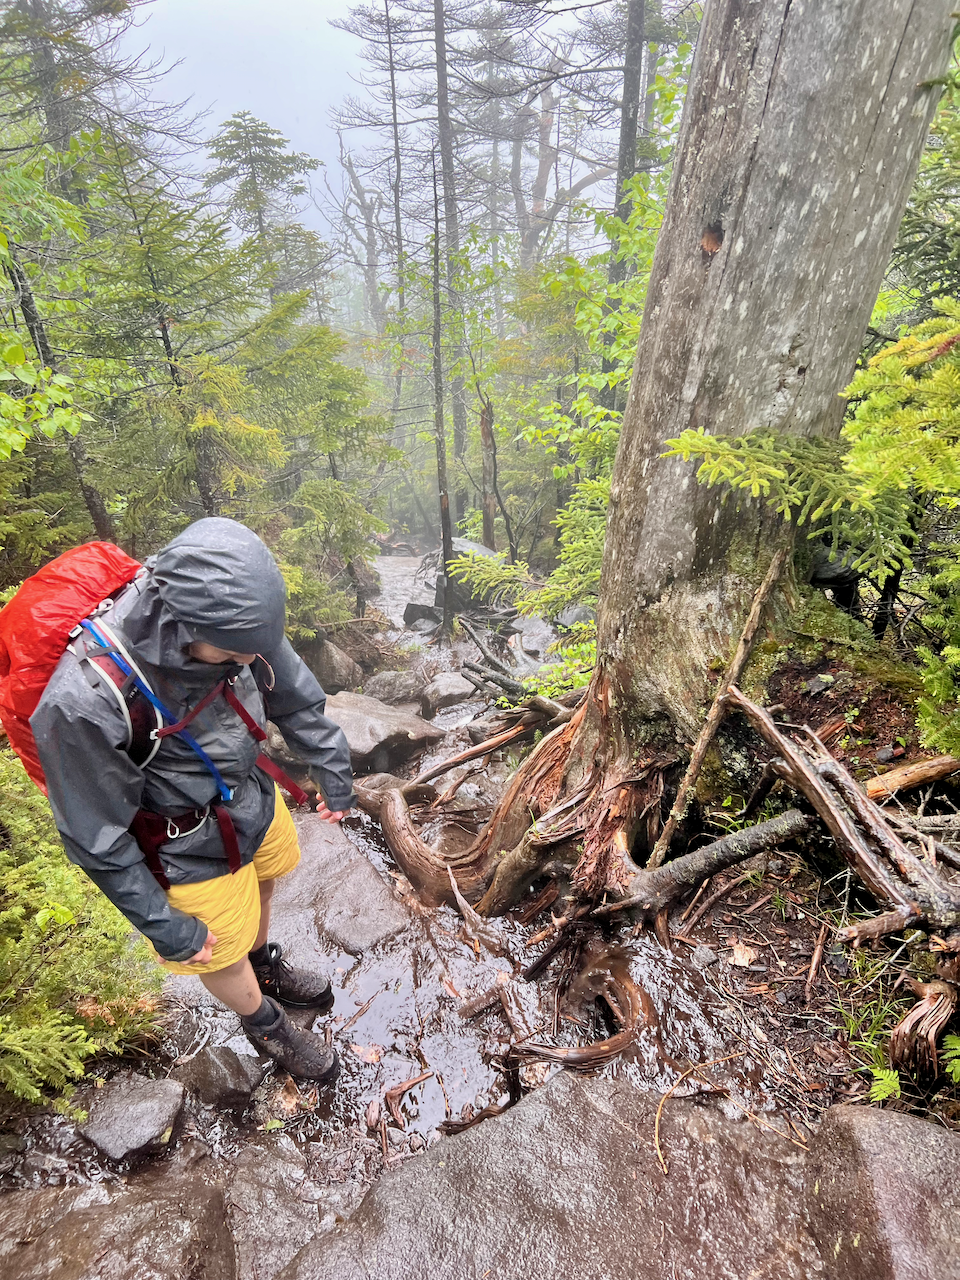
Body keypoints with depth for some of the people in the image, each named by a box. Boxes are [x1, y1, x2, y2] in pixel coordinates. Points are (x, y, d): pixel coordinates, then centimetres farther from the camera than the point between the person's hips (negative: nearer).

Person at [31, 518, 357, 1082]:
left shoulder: (224, 614, -23)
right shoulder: (84, 702, -38)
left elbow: (293, 694, -5)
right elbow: (97, 838, -23)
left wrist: (333, 771, 6)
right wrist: (164, 925, -14)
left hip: (253, 795, 5)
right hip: (191, 847, -5)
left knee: (261, 888, 32)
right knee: (223, 953, 21)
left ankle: (268, 966, 64)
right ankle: (264, 1021, 54)